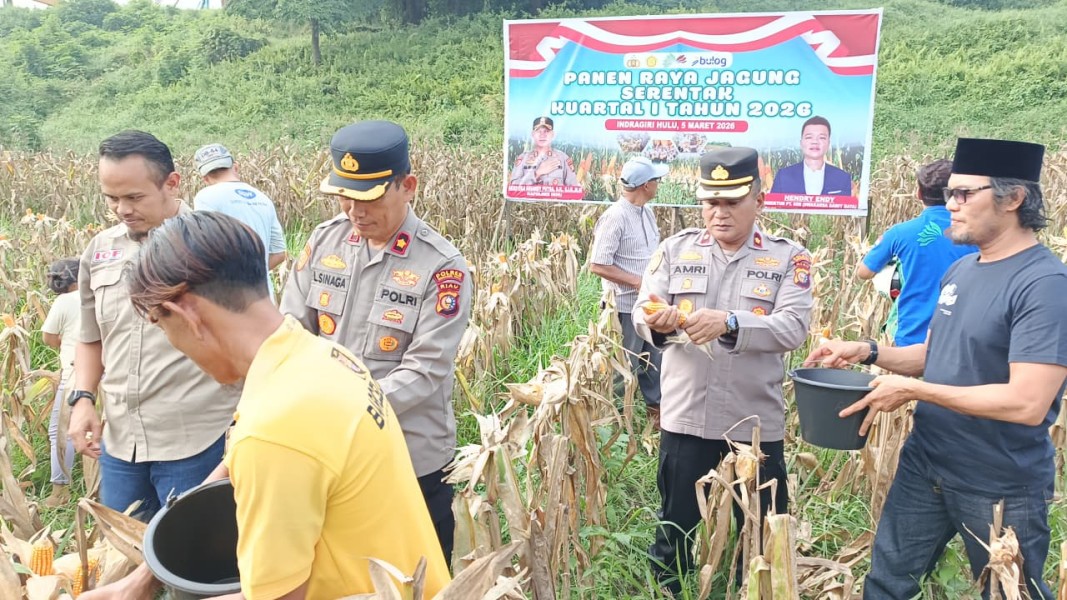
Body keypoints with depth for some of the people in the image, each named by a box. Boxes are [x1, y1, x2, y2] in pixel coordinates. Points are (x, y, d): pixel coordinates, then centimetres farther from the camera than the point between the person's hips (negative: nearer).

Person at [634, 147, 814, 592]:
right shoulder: (676, 249, 5)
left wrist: (730, 324, -31)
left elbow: (794, 327, -14)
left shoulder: (788, 258, -1)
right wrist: (657, 324, -27)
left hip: (756, 425, -1)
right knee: (675, 528, 17)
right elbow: (641, 312, -2)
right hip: (684, 420, 2)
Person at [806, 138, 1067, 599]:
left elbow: (1027, 403, -29)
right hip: (925, 464, 7)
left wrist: (913, 390, -24)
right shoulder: (960, 269, 4)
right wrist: (867, 352, -2)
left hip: (1002, 488, -7)